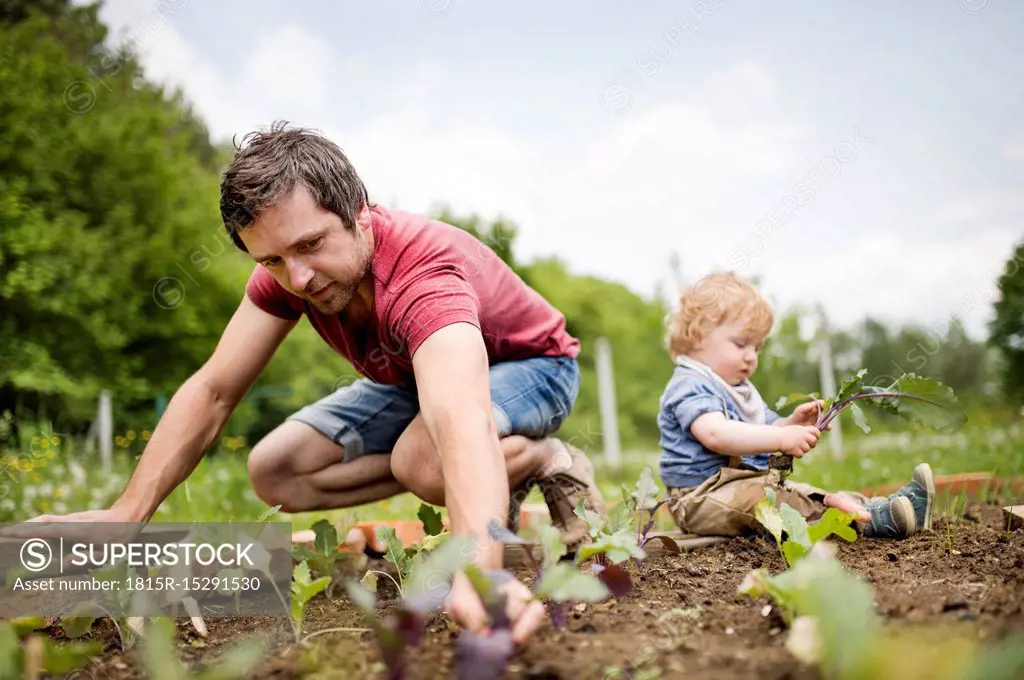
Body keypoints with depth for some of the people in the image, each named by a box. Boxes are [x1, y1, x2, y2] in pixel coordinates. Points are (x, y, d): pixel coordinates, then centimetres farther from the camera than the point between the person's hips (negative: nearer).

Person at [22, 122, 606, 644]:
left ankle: (552, 461, -8)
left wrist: (480, 571, -77)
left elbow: (461, 418, -60)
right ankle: (494, 482, -1)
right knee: (275, 473, -8)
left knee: (423, 456, -40)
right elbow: (213, 391, -15)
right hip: (411, 378, 8)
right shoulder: (287, 269, -20)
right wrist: (128, 513, -27)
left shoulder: (423, 271, -42)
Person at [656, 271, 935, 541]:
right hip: (702, 499, -10)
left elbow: (764, 434, 20)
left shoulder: (740, 388, 22)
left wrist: (792, 424, -2)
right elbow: (716, 434, -32)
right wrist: (781, 438, -37)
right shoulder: (689, 387, -14)